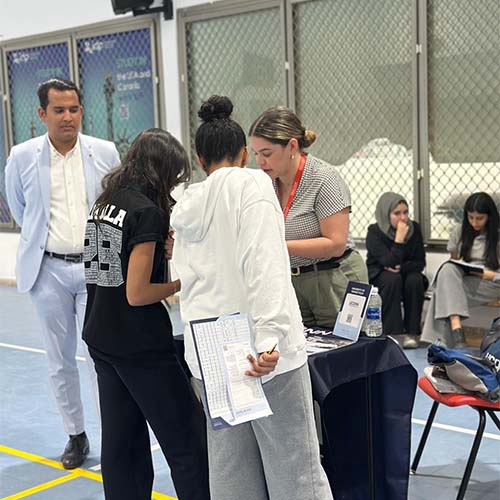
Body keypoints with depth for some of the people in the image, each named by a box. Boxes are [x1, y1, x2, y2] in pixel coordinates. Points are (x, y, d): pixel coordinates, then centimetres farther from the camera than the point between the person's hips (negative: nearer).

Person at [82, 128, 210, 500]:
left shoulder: (105, 203, 8)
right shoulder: (147, 211, -17)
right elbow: (137, 294, -19)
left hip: (101, 338, 9)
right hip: (141, 345, -8)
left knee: (121, 441, 14)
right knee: (187, 441, 2)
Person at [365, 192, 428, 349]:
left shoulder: (414, 228, -7)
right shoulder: (374, 232, -18)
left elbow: (420, 262, -6)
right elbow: (390, 262, -27)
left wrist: (401, 268, -24)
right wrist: (399, 238, -32)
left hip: (405, 273, 3)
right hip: (378, 276, -3)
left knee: (415, 279, -30)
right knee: (392, 279, -35)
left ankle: (412, 332, -21)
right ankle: (393, 334, -32)